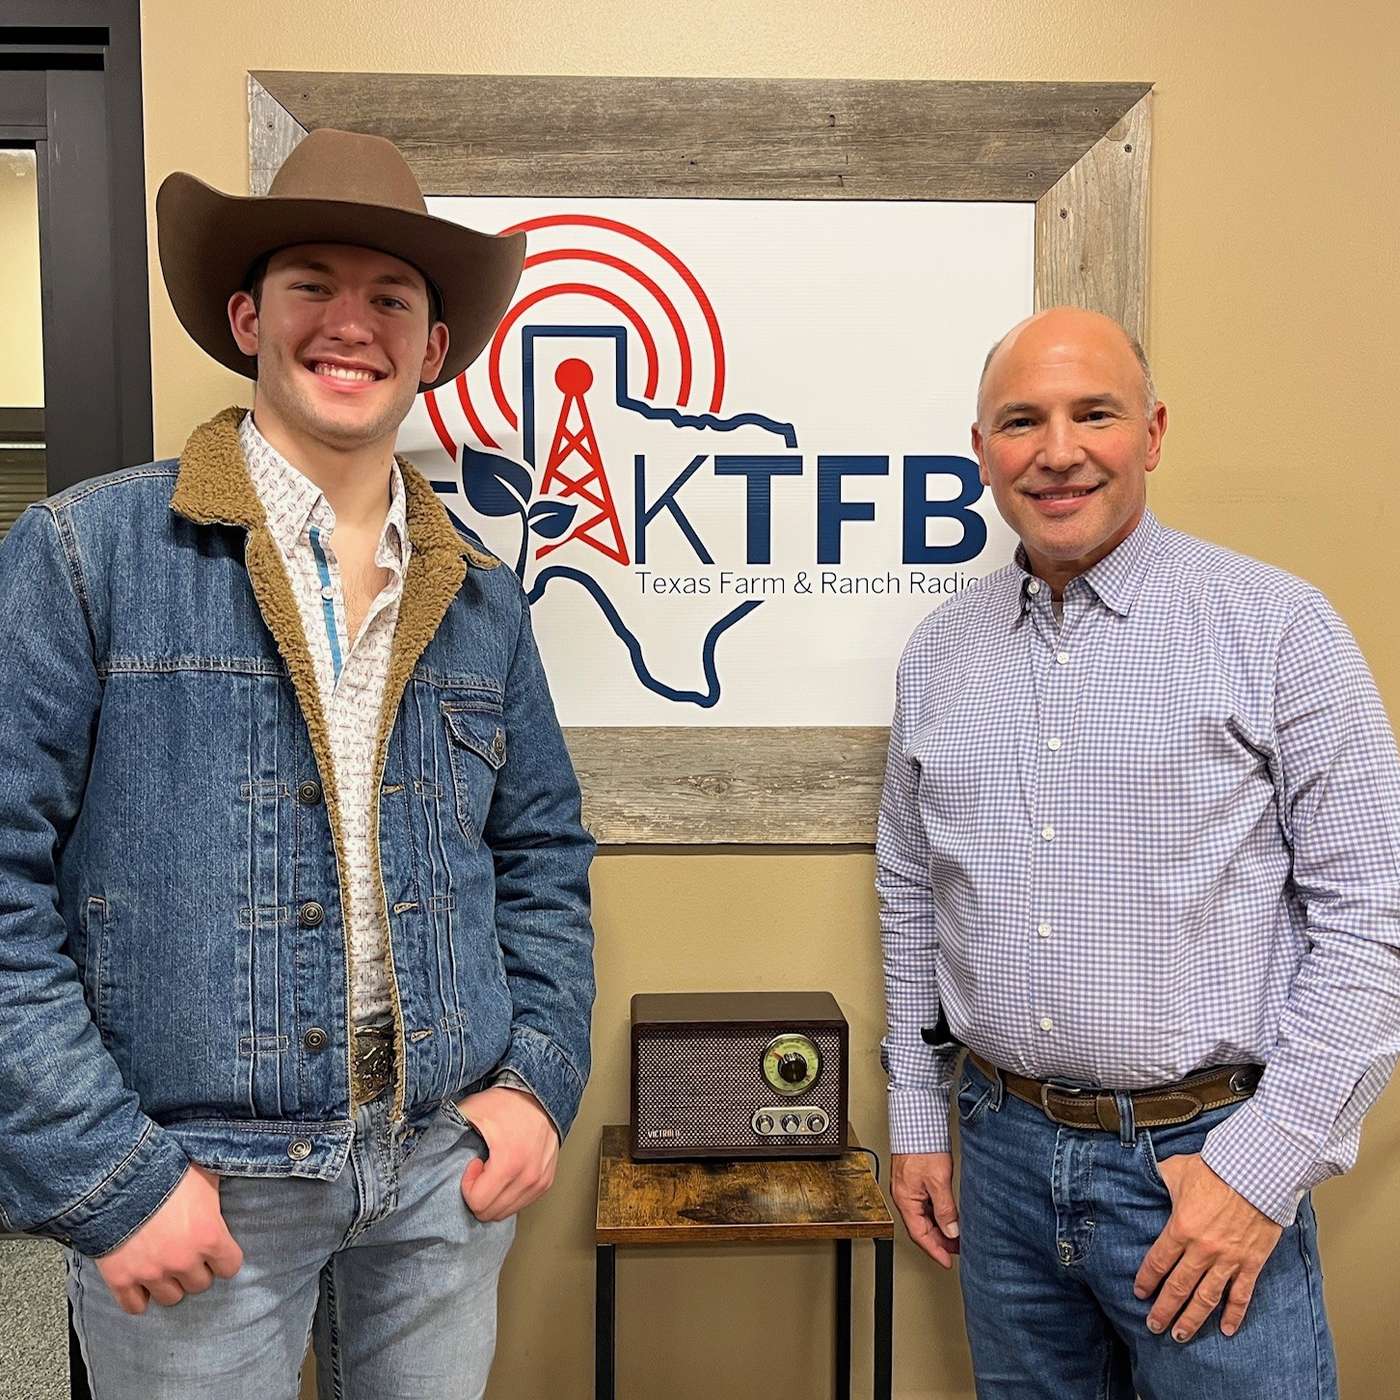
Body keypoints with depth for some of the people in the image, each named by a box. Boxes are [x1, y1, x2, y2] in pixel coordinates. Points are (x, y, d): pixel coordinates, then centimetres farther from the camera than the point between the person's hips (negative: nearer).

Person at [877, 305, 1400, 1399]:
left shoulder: (1276, 628, -9)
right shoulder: (939, 653, 4)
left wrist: (1266, 1163, -12)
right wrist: (918, 1116, 11)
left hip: (1206, 1157, -3)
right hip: (1004, 1153, 4)